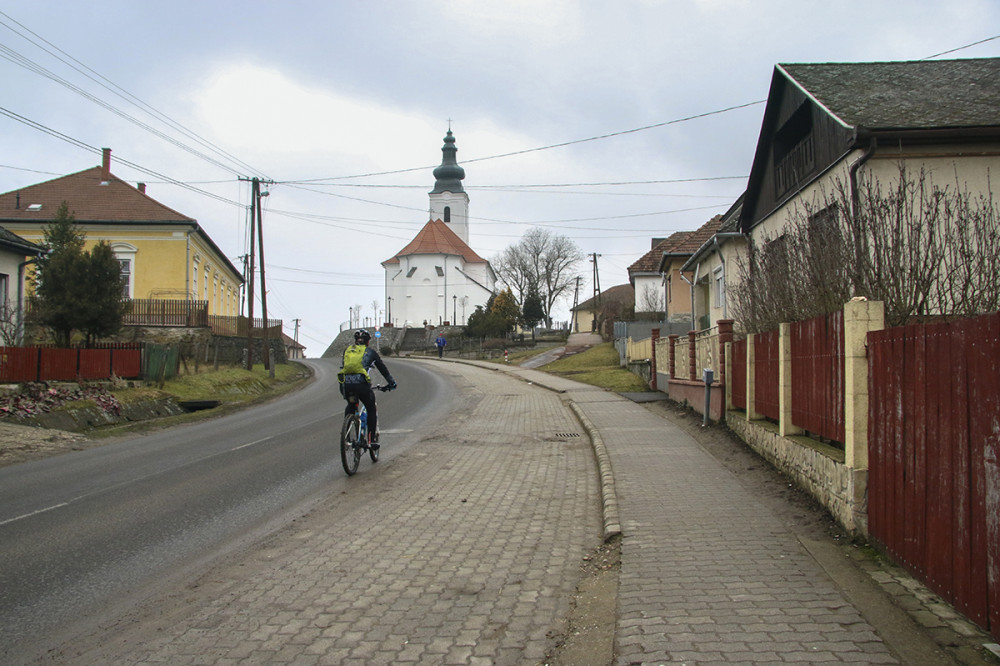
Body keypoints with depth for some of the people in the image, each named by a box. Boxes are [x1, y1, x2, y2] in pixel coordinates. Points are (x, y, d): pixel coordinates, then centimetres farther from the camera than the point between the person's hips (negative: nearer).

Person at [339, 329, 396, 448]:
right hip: (361, 383, -3)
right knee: (372, 409, 19)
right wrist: (391, 383, 36)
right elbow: (383, 369, 24)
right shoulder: (370, 352, 17)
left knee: (350, 406, 33)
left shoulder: (347, 350, 24)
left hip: (345, 384, 3)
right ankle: (373, 439, 12)